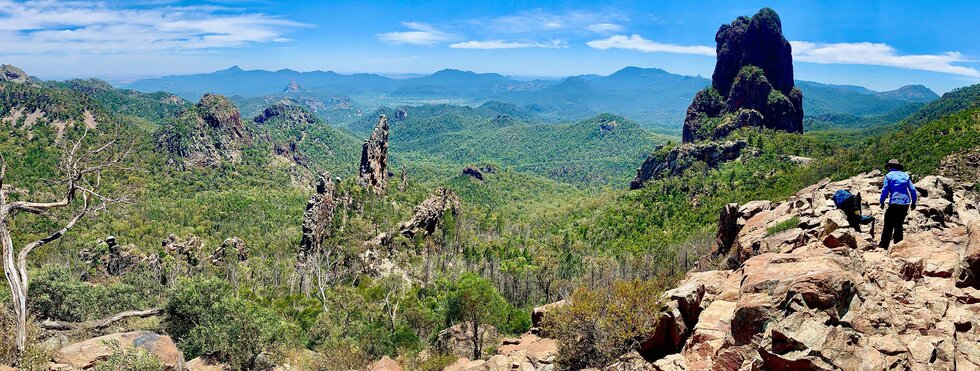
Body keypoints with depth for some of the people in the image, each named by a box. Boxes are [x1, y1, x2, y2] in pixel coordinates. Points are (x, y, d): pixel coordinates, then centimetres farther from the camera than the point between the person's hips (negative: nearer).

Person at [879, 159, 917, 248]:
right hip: (905, 203, 5)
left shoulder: (889, 176, 0)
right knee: (899, 224, 15)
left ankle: (883, 245, -6)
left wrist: (881, 202, 7)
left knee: (889, 225, -2)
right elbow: (912, 189, 10)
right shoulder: (905, 175, 13)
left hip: (894, 203, -5)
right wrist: (913, 202, 17)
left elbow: (885, 190, -3)